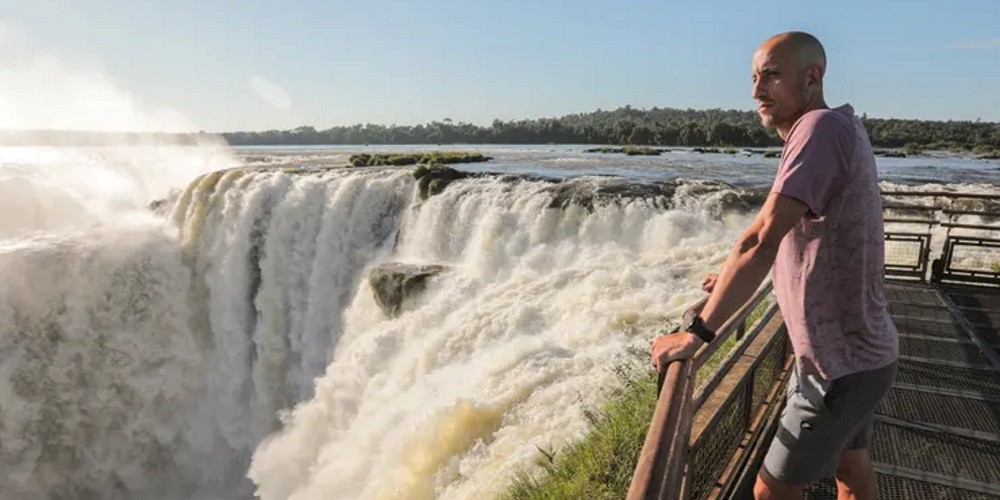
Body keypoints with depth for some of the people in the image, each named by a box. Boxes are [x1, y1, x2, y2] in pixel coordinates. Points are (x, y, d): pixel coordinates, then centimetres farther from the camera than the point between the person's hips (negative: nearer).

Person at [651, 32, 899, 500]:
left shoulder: (822, 127, -23)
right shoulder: (837, 131, 8)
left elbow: (762, 239, -32)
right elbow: (797, 238, 19)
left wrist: (698, 331, -28)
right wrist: (734, 279, 25)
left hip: (839, 360, -9)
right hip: (857, 348, 9)